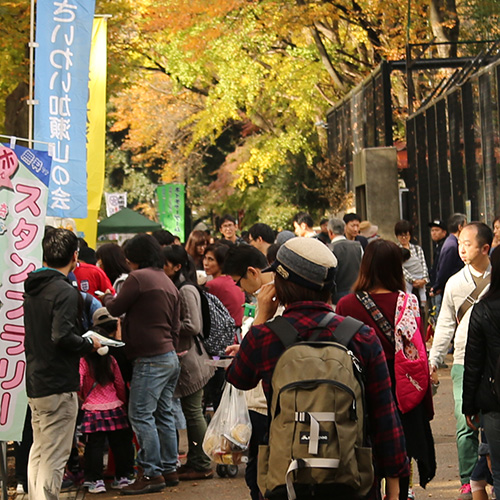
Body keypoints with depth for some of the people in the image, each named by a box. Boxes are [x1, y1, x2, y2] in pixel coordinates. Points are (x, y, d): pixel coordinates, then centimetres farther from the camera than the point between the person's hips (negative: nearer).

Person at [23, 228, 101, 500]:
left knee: (38, 450, 18)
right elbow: (63, 337, -25)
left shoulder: (32, 287, 11)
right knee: (54, 456, -3)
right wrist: (89, 343, -8)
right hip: (58, 385, -9)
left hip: (34, 382, 9)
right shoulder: (65, 291, -16)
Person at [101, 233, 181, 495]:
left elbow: (116, 309, -4)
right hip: (170, 357, 9)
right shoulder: (168, 282, 16)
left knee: (141, 415, -6)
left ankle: (152, 474, -5)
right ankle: (169, 470, 19)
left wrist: (107, 297, 16)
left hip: (150, 358, -9)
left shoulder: (139, 277, -10)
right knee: (163, 414, 13)